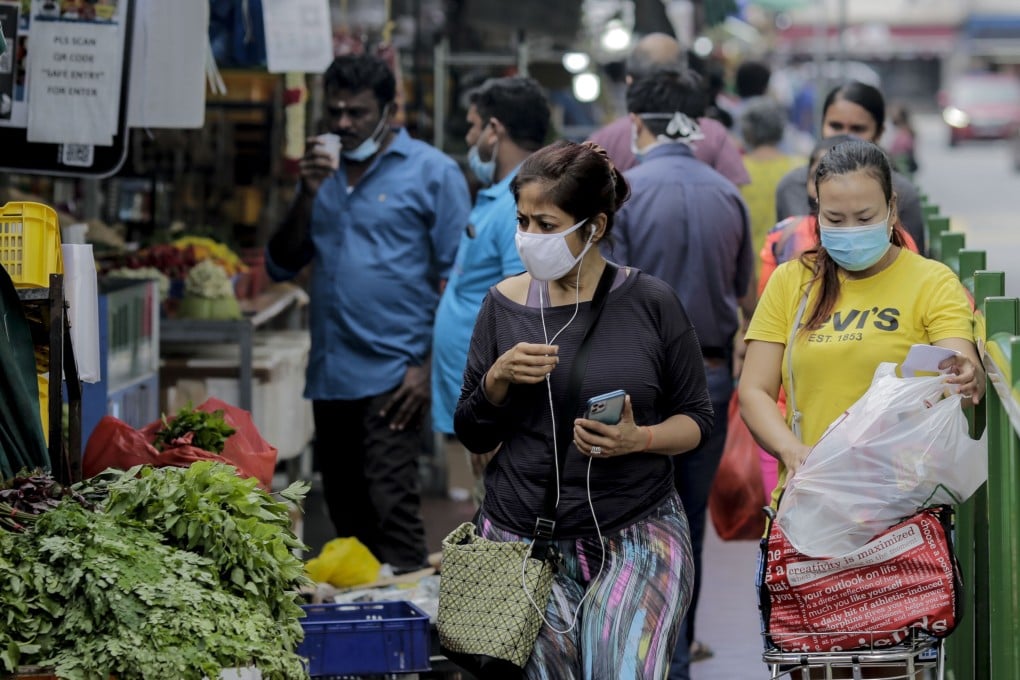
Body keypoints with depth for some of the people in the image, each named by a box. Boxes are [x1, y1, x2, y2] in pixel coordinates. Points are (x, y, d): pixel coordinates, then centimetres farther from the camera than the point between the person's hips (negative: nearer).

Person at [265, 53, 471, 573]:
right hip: (331, 374, 6)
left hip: (392, 374, -6)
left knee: (390, 509, -13)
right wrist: (308, 196, -3)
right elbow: (281, 266, 12)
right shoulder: (323, 172, 16)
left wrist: (431, 367, -13)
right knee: (345, 514, 10)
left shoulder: (431, 172, -1)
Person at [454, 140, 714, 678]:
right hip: (523, 539, 2)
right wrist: (498, 381, -9)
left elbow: (695, 419, 4)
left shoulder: (650, 303, -2)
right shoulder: (504, 305, 5)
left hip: (636, 536, -2)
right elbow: (473, 437, 10)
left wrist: (638, 440, -15)